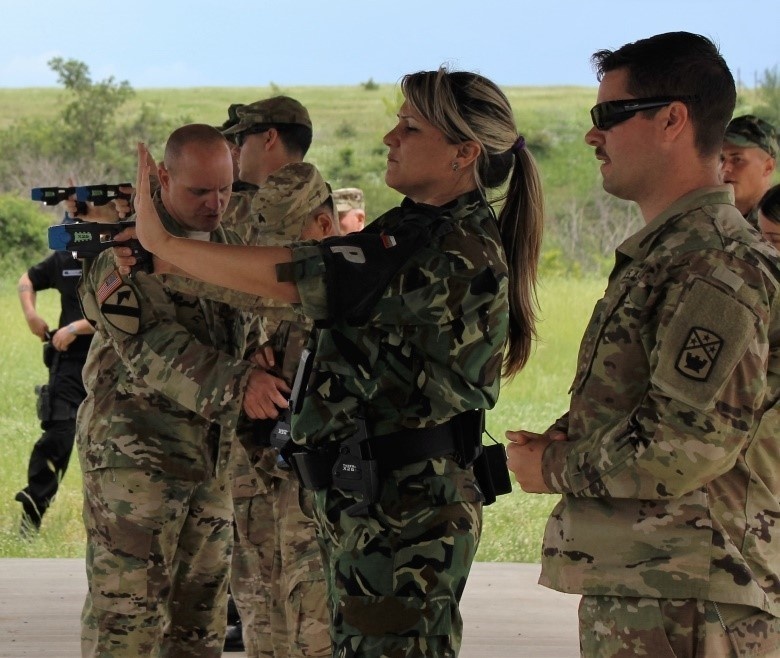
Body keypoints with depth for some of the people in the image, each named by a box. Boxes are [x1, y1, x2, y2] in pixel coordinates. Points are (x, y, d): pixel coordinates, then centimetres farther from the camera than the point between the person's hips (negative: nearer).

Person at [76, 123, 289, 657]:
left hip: (210, 451, 8)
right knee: (126, 612, -9)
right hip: (134, 452, -8)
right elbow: (149, 345, -24)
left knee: (202, 613, 12)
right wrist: (235, 382, -34)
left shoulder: (224, 243, 13)